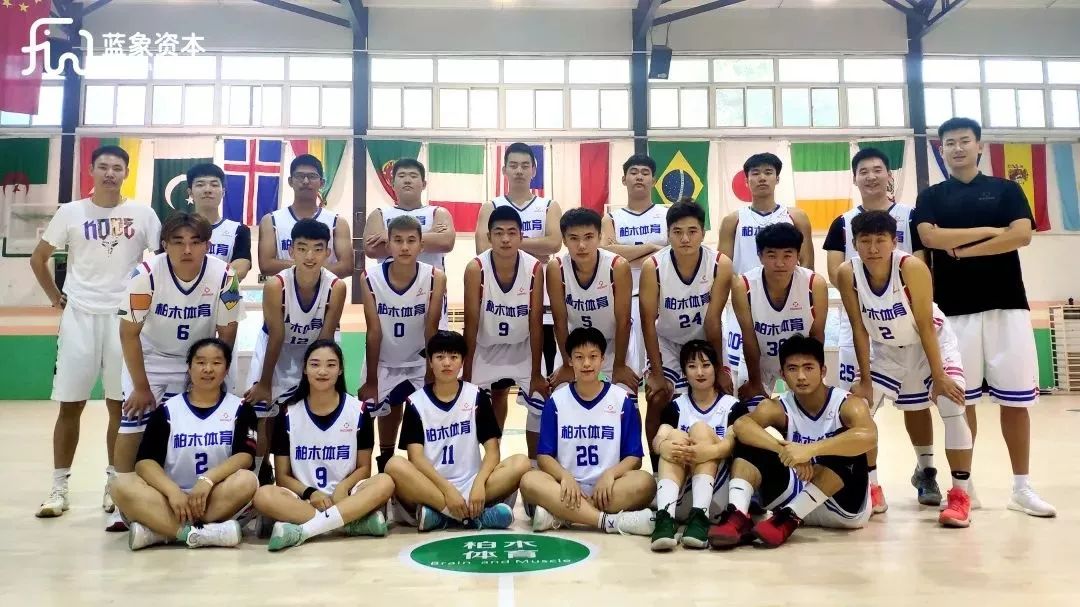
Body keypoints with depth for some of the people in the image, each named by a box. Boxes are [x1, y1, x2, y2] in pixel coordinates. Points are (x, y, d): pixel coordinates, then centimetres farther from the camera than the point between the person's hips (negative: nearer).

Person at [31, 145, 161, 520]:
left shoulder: (142, 214, 1)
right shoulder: (71, 212, 3)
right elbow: (39, 257, 11)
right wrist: (55, 297, 4)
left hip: (124, 317, 0)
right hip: (79, 316, 1)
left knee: (119, 403, 5)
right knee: (70, 404, 4)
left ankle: (114, 482, 16)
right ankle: (59, 487, 13)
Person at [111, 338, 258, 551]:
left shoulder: (240, 409, 5)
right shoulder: (167, 410, 7)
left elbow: (244, 456, -8)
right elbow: (145, 461, -5)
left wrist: (207, 480, -25)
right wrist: (173, 491, -22)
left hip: (218, 500, -1)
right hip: (173, 496, 1)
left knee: (246, 481, -31)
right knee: (123, 486, -24)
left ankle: (157, 532, -28)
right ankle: (196, 534, -36)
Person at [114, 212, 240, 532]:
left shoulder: (223, 276, -25)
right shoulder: (147, 274, -27)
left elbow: (226, 334, -12)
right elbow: (129, 333, -18)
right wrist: (141, 386, -14)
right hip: (149, 358, 0)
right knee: (133, 423, -8)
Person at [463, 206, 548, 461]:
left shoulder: (535, 268, -22)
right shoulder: (476, 268, -24)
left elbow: (536, 323, -16)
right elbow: (471, 322, -20)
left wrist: (536, 374, -12)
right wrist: (466, 374, -17)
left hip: (522, 347, 0)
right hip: (486, 347, 0)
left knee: (540, 405, -5)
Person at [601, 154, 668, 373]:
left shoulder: (668, 215, 7)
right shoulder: (611, 219, 9)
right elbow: (603, 253, -11)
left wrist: (625, 255, -11)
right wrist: (652, 247, -11)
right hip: (626, 298, 0)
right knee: (626, 366, 0)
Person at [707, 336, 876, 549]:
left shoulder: (848, 404, -14)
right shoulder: (779, 408, -7)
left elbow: (868, 436, -38)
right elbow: (741, 425, -28)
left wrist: (809, 449, -48)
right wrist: (785, 450, -44)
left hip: (845, 506, -3)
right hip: (798, 499, 3)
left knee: (842, 447, -30)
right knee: (748, 444, -12)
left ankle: (789, 519, -32)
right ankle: (737, 516, -34)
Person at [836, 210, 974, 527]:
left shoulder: (912, 268, -30)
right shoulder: (847, 274, -23)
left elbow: (925, 326, -24)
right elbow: (859, 330, -15)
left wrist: (939, 376, -21)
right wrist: (865, 380, -13)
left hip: (934, 342, -3)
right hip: (886, 349, 3)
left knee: (953, 407, -16)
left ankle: (960, 494, -3)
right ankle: (870, 488, 13)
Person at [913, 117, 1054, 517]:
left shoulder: (1005, 190, 9)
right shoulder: (931, 197, 9)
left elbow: (1021, 235, -6)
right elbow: (930, 237, -10)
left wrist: (962, 250, -9)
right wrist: (989, 230, -7)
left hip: (1006, 304, 1)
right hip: (953, 309, 0)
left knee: (1015, 398, 3)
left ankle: (1021, 487, 13)